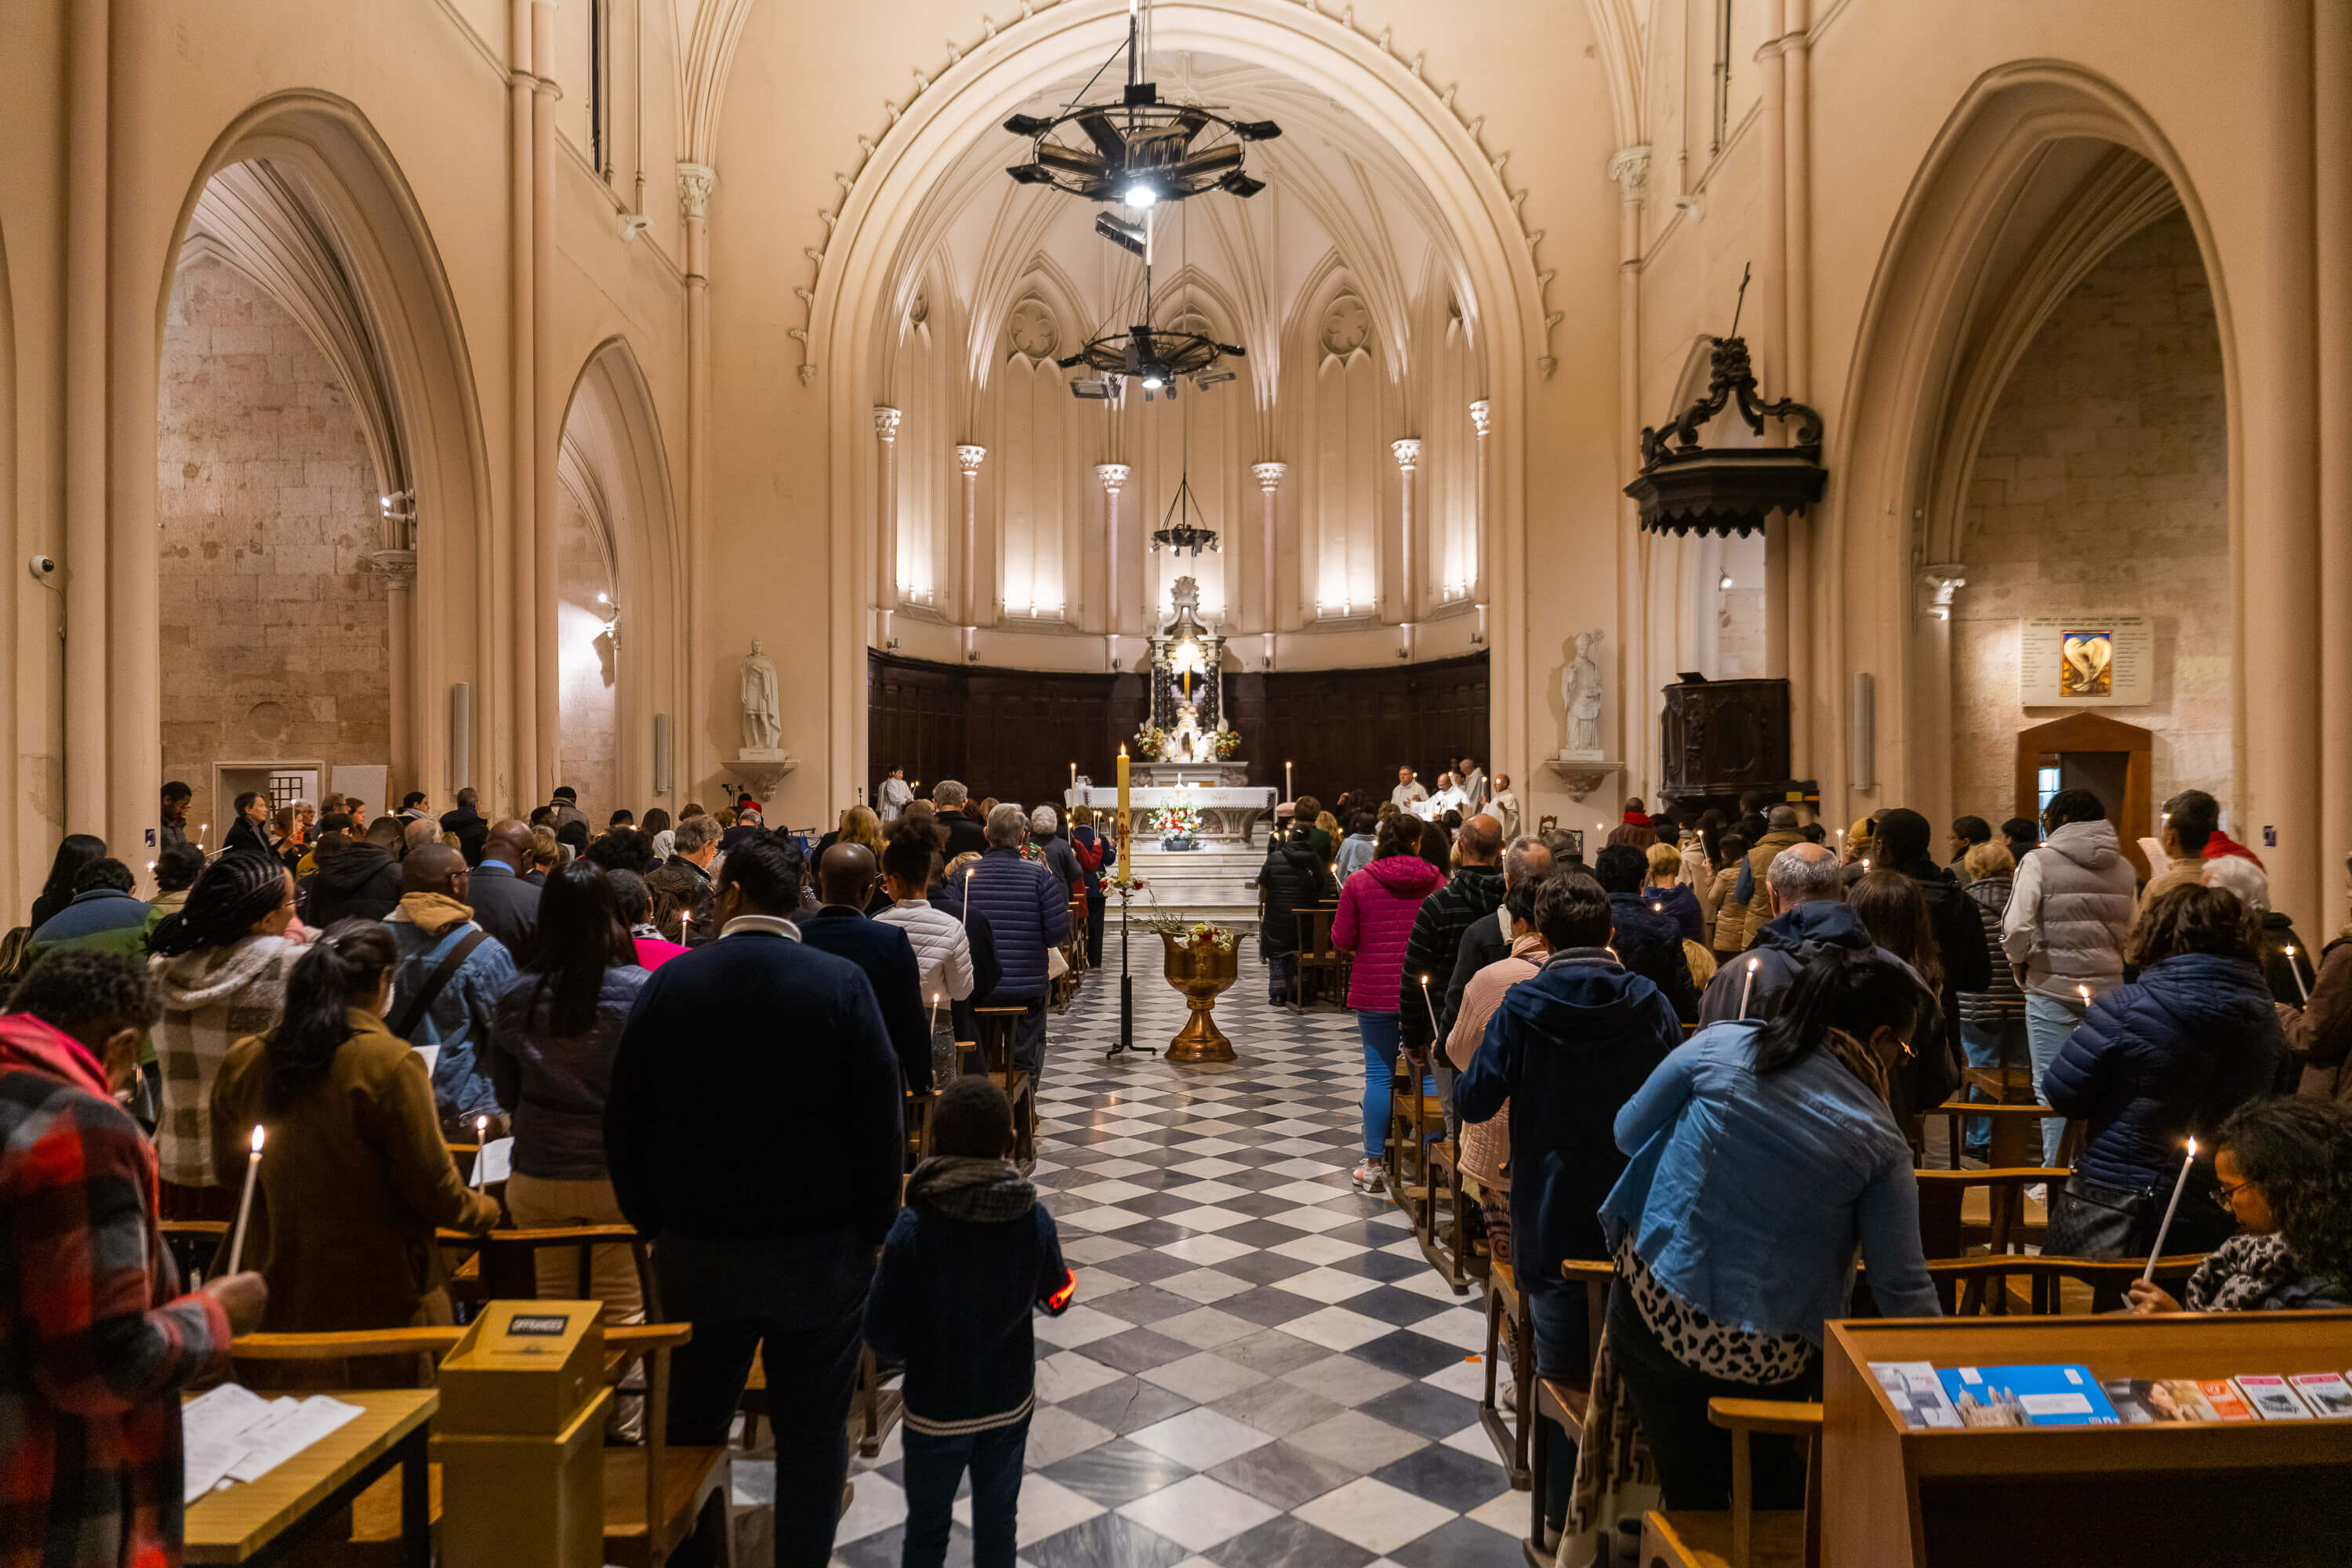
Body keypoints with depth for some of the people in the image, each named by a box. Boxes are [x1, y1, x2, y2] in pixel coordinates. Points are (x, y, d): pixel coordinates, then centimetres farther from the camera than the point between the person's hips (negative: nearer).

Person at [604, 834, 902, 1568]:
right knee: (813, 1427, 12)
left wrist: (651, 1220, 12)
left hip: (696, 1251, 2)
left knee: (693, 1424, 19)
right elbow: (880, 1119, -11)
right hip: (819, 1251, -2)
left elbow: (623, 1122, 1)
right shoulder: (841, 984, -12)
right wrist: (871, 1229, 1)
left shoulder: (669, 983, -5)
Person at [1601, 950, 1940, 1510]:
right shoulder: (1879, 1138, -9)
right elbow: (1903, 1287, -4)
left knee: (1694, 1498, 18)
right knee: (1775, 1502, 27)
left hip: (1655, 1315, 1)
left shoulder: (1718, 1046, -9)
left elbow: (1629, 1132, 2)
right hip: (1766, 1360, 0)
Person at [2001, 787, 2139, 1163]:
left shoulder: (2039, 861, -10)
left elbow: (2016, 927, -15)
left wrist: (2020, 962, 3)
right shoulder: (2124, 868, 8)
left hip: (2053, 987, -5)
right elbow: (2130, 930, 12)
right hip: (2108, 985, 5)